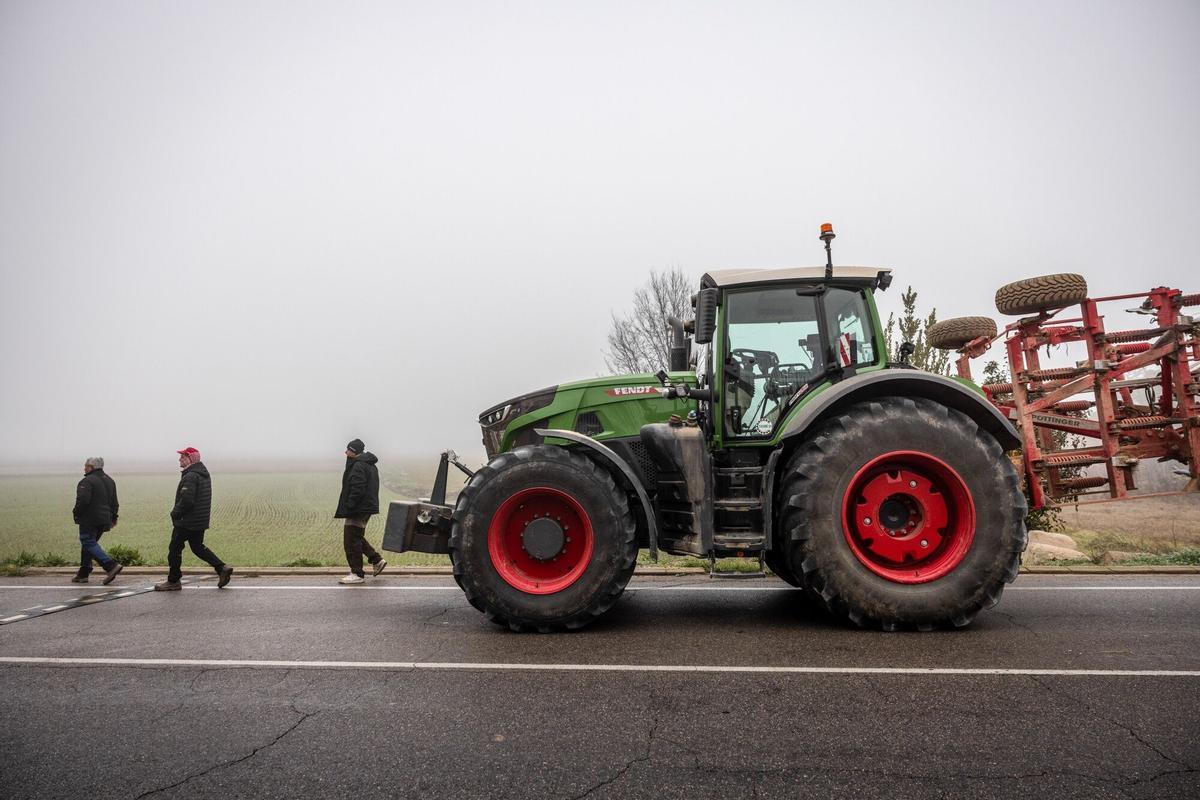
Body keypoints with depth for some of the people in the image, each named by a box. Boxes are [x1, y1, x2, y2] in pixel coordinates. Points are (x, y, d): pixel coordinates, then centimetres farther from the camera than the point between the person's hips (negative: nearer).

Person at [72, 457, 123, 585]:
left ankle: (111, 566, -21)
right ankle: (83, 573, 19)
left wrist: (77, 514, -8)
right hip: (104, 520, 9)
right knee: (89, 543, 17)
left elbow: (83, 500, -22)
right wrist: (113, 518, 22)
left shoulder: (87, 481, -13)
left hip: (89, 520, -9)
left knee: (89, 544, -7)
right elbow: (114, 502, 18)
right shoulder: (110, 481, 15)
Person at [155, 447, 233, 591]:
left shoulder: (190, 476, -20)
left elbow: (186, 500, -27)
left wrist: (175, 513, -12)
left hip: (187, 521, -9)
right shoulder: (204, 474, 12)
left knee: (175, 548, 4)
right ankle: (222, 568, 8)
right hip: (201, 521, 9)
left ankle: (173, 581, 14)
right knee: (197, 547, 18)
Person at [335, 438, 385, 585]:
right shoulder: (370, 465, 15)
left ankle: (357, 574, 1)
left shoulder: (358, 466, -17)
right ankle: (377, 560, 21)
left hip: (358, 510, -10)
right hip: (367, 507, 11)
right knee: (357, 537, 21)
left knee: (351, 540, -3)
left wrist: (348, 508, -21)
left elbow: (357, 490, -24)